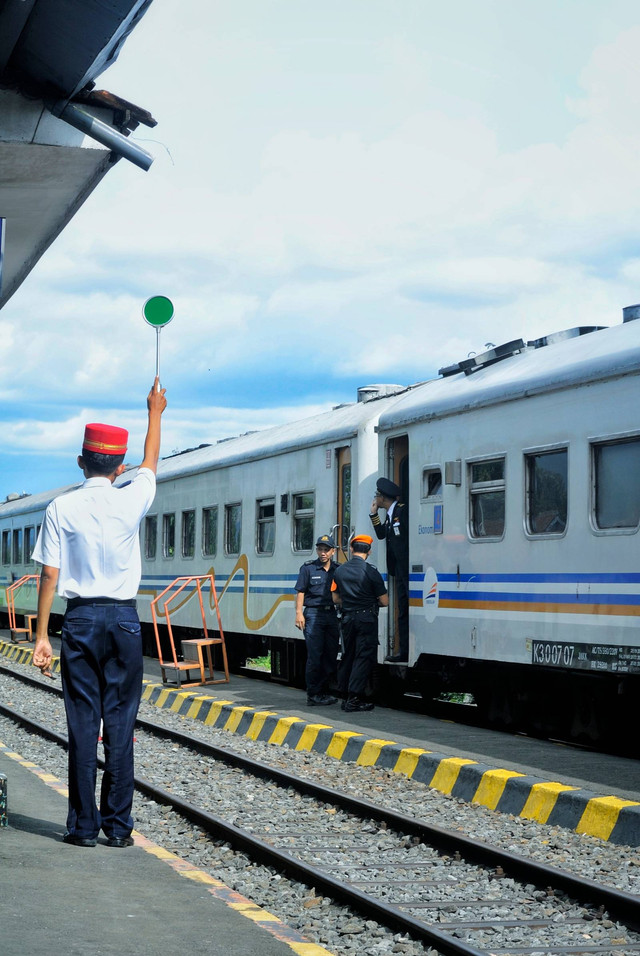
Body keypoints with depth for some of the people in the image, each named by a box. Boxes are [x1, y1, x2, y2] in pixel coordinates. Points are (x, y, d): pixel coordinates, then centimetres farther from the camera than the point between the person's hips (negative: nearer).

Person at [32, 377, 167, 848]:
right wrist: (155, 413, 36)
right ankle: (118, 824, 4)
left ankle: (84, 825, 3)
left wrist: (42, 636, -1)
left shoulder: (62, 508, -4)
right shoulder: (131, 501, -1)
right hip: (124, 617, 1)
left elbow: (50, 576, -5)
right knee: (121, 722, 3)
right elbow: (151, 463, 21)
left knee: (83, 721, 2)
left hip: (80, 618, 0)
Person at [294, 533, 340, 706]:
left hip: (332, 615, 4)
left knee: (331, 655, 5)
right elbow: (300, 592, 1)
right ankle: (313, 695, -3)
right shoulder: (308, 568, 2)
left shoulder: (337, 569, 11)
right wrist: (299, 613, -8)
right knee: (315, 656, -7)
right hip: (313, 614, -4)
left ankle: (323, 691, 15)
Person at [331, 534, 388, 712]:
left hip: (347, 618, 5)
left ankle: (345, 696, 18)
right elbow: (384, 601, -7)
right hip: (366, 619, -5)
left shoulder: (339, 571, 4)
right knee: (363, 657, -2)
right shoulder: (371, 572, -11)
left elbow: (336, 599, 13)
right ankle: (354, 698, -6)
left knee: (347, 656, 14)